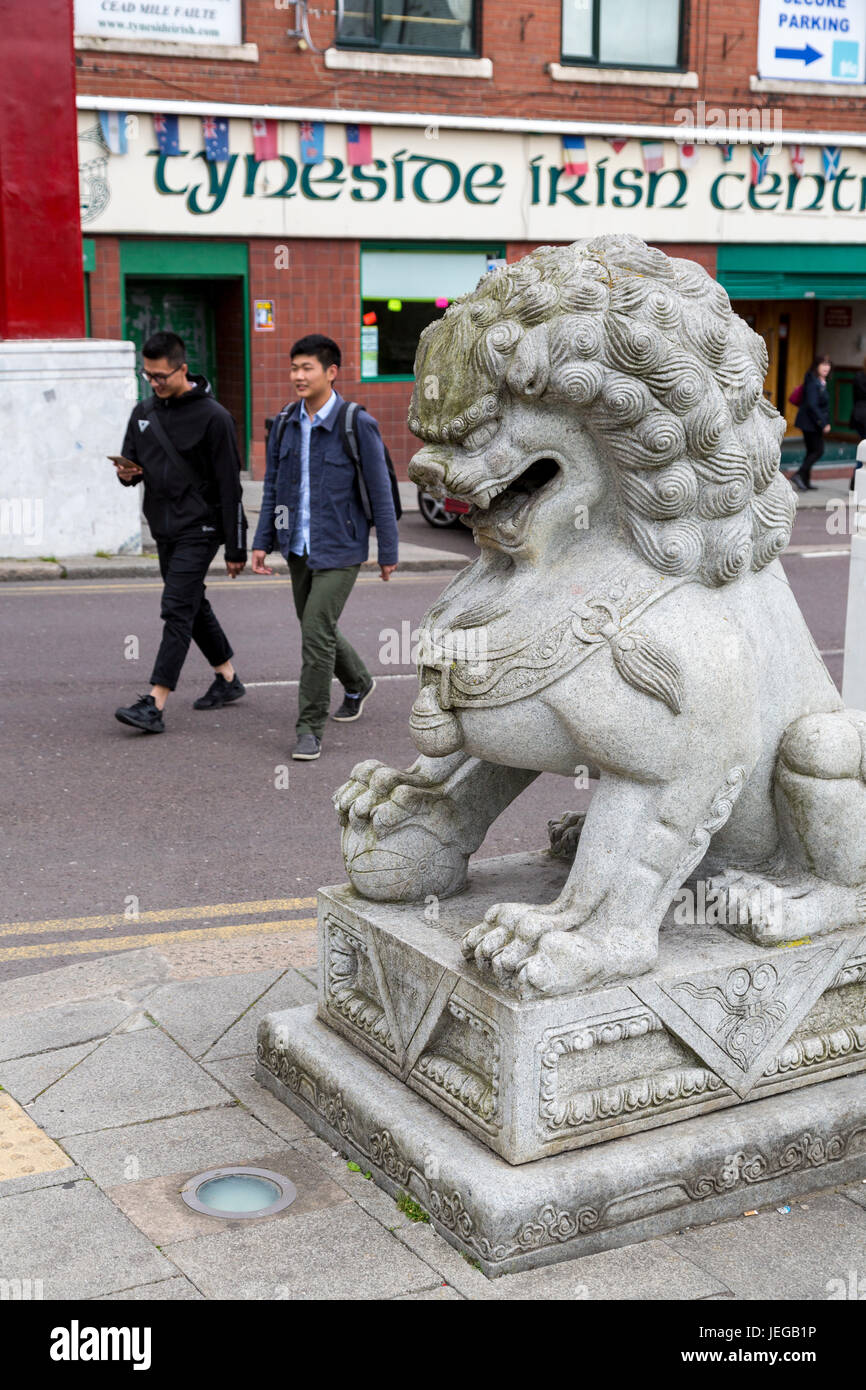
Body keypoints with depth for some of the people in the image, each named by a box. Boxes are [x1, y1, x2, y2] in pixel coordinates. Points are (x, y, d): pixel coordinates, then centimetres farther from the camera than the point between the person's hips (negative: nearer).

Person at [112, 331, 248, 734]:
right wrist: (128, 472, -8)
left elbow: (230, 486, -11)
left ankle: (155, 704, -17)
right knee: (193, 607, 16)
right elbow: (133, 462, 19)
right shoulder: (143, 413, 9)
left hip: (198, 529, -7)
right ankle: (227, 679, 32)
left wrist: (236, 550, -11)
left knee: (177, 610, -13)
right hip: (164, 528, 7)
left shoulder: (212, 417, -11)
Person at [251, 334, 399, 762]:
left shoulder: (357, 425, -11)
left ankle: (309, 728, -1)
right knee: (316, 630, 18)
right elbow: (272, 486, 12)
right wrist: (262, 542, 7)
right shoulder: (286, 424, 4)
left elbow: (380, 492, -7)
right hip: (298, 549, 6)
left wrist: (388, 552, -5)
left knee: (317, 634, -12)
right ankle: (358, 684, 46)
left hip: (339, 550, -6)